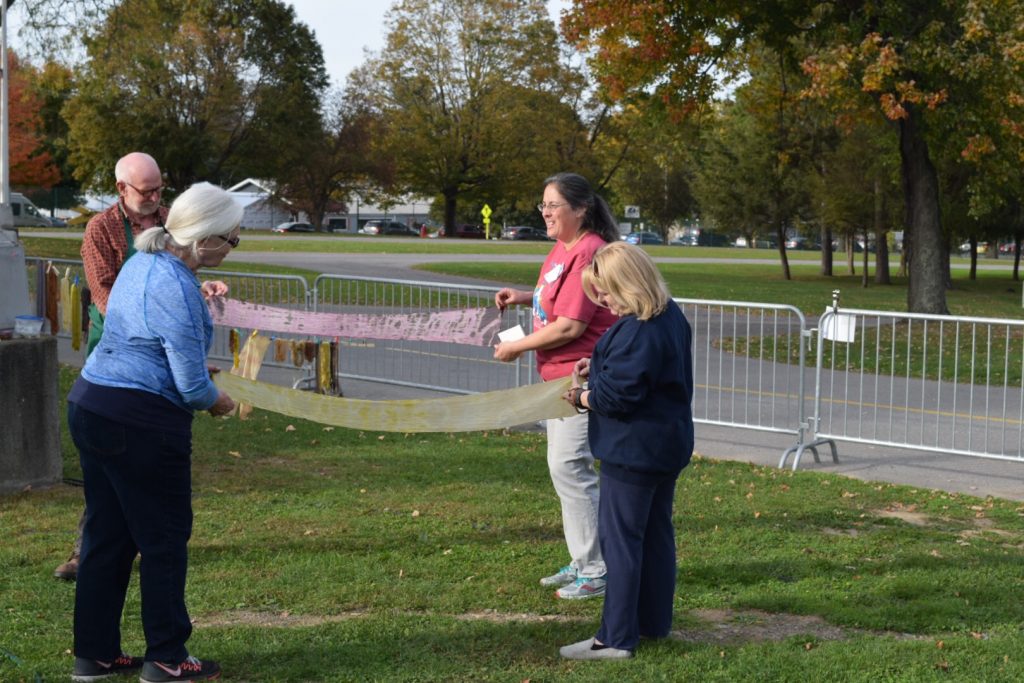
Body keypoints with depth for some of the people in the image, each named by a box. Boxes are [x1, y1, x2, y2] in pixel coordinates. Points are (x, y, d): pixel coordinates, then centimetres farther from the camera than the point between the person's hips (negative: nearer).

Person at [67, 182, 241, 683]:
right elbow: (191, 383, -19)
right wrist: (217, 401, 2)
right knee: (164, 539, 3)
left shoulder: (143, 262, 10)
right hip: (139, 424, -9)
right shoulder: (176, 289, -20)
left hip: (89, 405, 9)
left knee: (106, 536, 15)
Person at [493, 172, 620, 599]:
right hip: (559, 375, 11)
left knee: (568, 466, -10)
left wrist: (515, 348, -14)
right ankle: (582, 563, 28)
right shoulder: (562, 248, 10)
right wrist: (525, 296, 8)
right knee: (564, 465, 16)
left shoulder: (588, 253, -21)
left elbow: (570, 327, -24)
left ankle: (596, 572, -1)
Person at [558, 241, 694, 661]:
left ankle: (616, 638, 1)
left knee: (619, 537, -3)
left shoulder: (636, 332, -26)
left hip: (633, 449, -10)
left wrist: (583, 397, -7)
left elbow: (618, 394, -26)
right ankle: (655, 621, 28)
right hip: (668, 442, 10)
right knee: (656, 532, 17)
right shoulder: (671, 316, 6)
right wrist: (599, 366, 5)